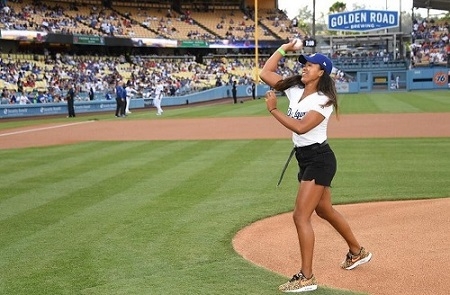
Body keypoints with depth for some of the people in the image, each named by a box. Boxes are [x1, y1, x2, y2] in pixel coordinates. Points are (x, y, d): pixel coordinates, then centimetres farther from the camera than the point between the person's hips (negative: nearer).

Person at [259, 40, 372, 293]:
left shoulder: (323, 101, -16)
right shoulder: (295, 90, 5)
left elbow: (300, 127, -28)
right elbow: (265, 73, 6)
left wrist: (273, 110, -22)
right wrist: (284, 49, 4)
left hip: (319, 159, -9)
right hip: (305, 159, 9)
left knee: (301, 216, -13)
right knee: (324, 210, 22)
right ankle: (358, 252, 41)